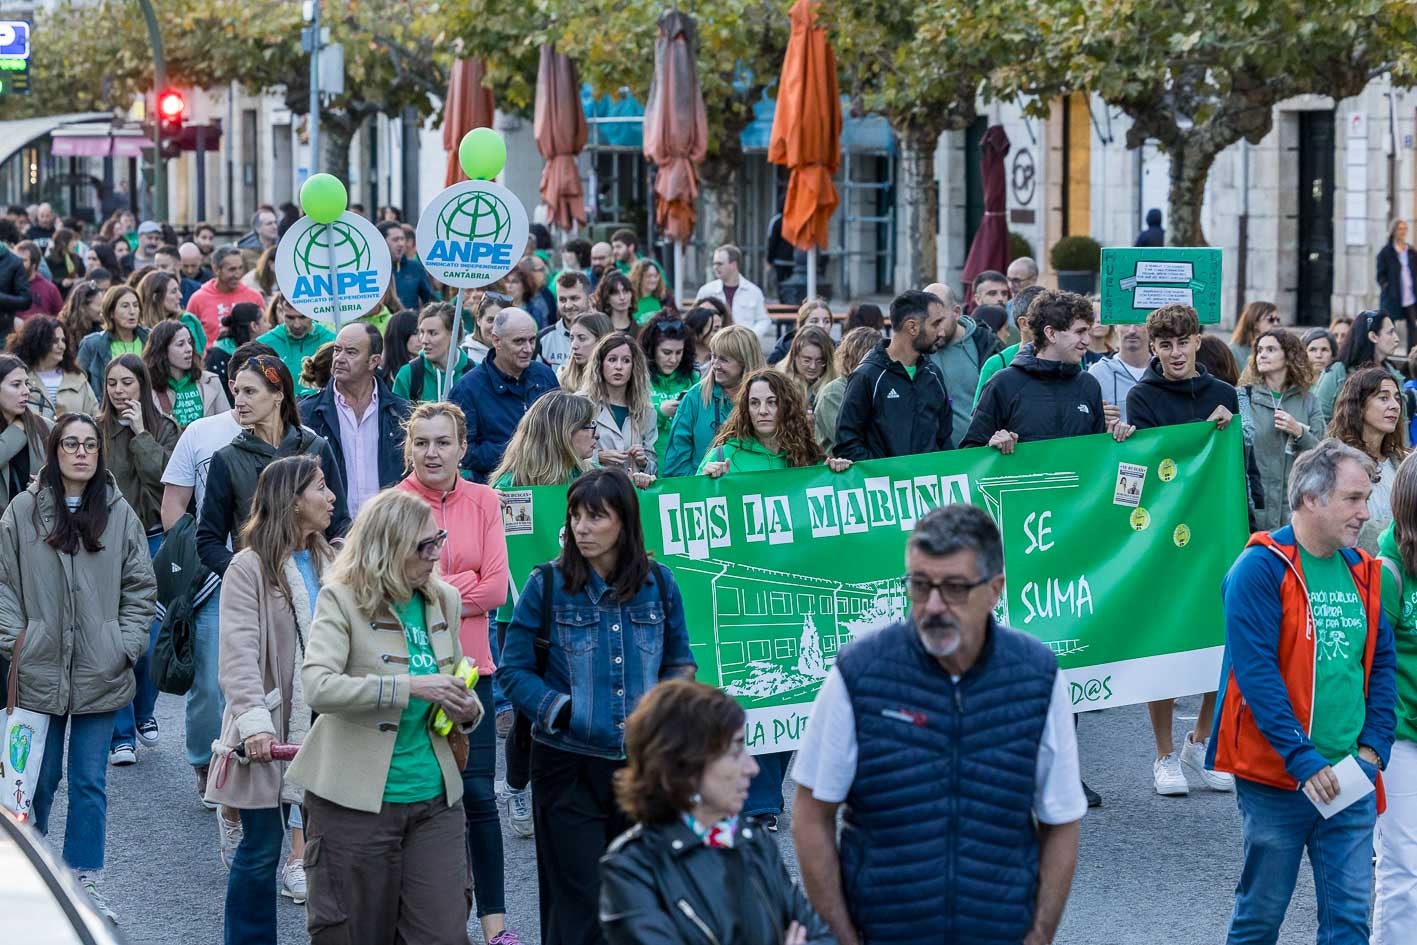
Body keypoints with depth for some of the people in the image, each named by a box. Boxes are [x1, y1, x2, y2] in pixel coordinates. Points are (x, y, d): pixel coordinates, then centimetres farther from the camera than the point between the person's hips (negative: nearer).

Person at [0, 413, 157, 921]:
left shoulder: (119, 513, 2)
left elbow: (140, 586, 7)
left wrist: (127, 646, -1)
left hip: (100, 673, 1)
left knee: (90, 781, 6)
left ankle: (84, 878, 15)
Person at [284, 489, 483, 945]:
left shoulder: (444, 600, 9)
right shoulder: (342, 599, -9)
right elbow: (317, 686, -23)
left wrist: (467, 710, 2)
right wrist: (409, 687, -26)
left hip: (435, 800, 5)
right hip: (357, 799, -5)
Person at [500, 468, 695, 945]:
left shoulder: (658, 582, 3)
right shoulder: (547, 584, -4)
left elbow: (679, 662, 13)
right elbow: (514, 670, -2)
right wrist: (560, 712, -16)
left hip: (641, 762, 3)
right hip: (569, 763, -3)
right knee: (578, 903, -1)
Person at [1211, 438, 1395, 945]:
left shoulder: (1362, 572, 8)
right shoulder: (1261, 569, -13)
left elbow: (1382, 664, 14)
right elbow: (1256, 674, -18)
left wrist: (1372, 747, 0)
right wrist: (1304, 762, -21)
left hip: (1351, 777, 5)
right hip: (1276, 778, -5)